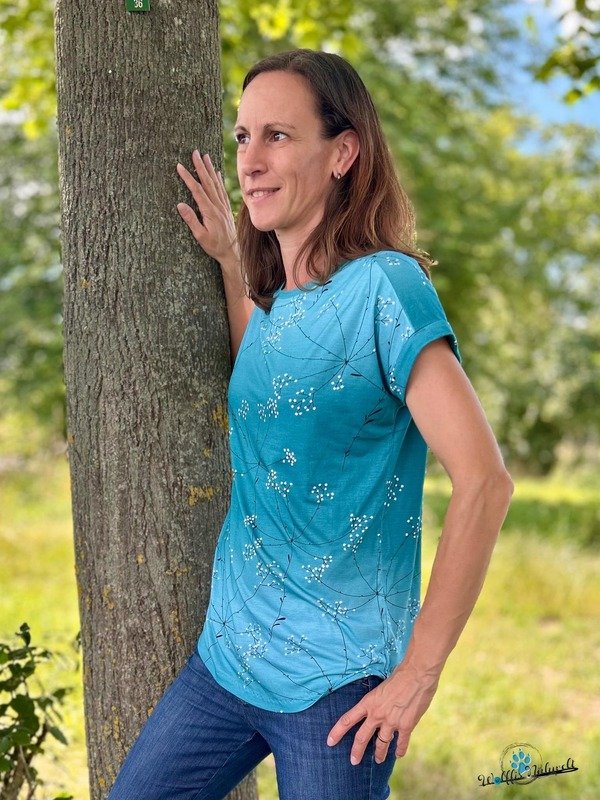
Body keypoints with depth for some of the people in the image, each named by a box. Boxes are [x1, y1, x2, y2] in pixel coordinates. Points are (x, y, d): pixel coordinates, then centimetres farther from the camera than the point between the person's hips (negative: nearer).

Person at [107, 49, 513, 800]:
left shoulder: (383, 285, -16)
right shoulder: (273, 303, 6)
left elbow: (483, 481, -21)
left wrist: (418, 672, -17)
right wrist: (231, 268, 12)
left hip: (335, 682, -7)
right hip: (227, 658, 7)